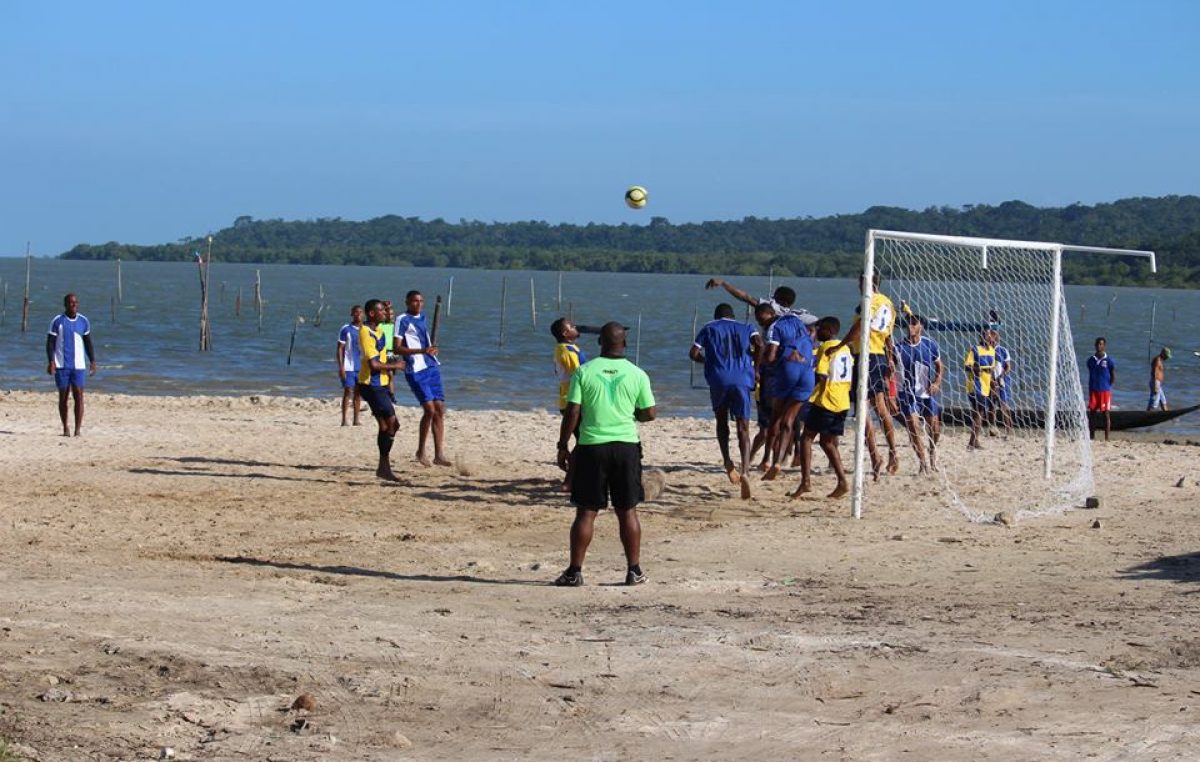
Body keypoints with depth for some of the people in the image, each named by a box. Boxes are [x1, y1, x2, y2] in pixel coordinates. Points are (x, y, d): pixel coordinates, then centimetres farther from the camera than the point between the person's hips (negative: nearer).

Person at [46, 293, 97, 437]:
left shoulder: (84, 321, 7)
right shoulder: (57, 321, -2)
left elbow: (88, 343, 14)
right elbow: (50, 343, -2)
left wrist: (92, 362, 8)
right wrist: (50, 362, -12)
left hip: (79, 366, 1)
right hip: (61, 365, -1)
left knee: (79, 396, -8)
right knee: (63, 397, 6)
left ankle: (78, 429, -8)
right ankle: (65, 428, 19)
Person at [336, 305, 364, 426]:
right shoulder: (346, 329, -4)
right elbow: (340, 349, -4)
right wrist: (341, 366, -11)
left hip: (361, 366, 4)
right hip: (348, 367, -4)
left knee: (358, 392, 7)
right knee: (348, 391, -7)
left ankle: (356, 420, 11)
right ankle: (344, 420, -5)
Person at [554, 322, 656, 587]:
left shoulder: (584, 371, -3)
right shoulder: (637, 374, 0)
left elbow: (572, 412, -5)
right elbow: (649, 414, 4)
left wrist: (563, 446, 3)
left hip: (592, 447, -1)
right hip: (626, 446, 1)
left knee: (585, 512, 3)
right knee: (628, 511, 9)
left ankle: (575, 572, 3)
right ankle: (634, 571, 11)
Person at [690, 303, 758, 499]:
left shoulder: (709, 328, 16)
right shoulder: (745, 328, 19)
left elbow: (693, 353, 8)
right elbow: (759, 343, 0)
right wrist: (753, 359, 17)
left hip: (718, 379, 0)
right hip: (742, 380, 0)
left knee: (722, 421, 23)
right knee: (743, 429, -1)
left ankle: (727, 461, 4)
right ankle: (745, 471, -21)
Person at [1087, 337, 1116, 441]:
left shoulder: (1108, 361, -4)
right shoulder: (1091, 360, 8)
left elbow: (1114, 377, -1)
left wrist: (1107, 387, -2)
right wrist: (1091, 387, 10)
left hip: (1105, 391, -4)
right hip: (1093, 390, 4)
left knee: (1106, 414, -1)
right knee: (1092, 412, 5)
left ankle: (1106, 439, 1)